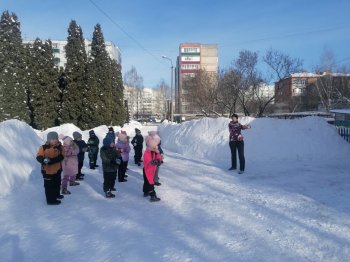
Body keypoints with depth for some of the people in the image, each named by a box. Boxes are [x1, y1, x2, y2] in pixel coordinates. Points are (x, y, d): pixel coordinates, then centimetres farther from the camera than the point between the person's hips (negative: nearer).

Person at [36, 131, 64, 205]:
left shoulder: (59, 147, -2)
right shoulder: (43, 147, -11)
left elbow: (61, 157, -13)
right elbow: (39, 157, -13)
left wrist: (51, 160, -27)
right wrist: (44, 160, -36)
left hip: (57, 169, 5)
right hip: (48, 170, -5)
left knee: (57, 183, 23)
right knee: (49, 186, 1)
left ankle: (56, 195, 45)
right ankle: (50, 200, 13)